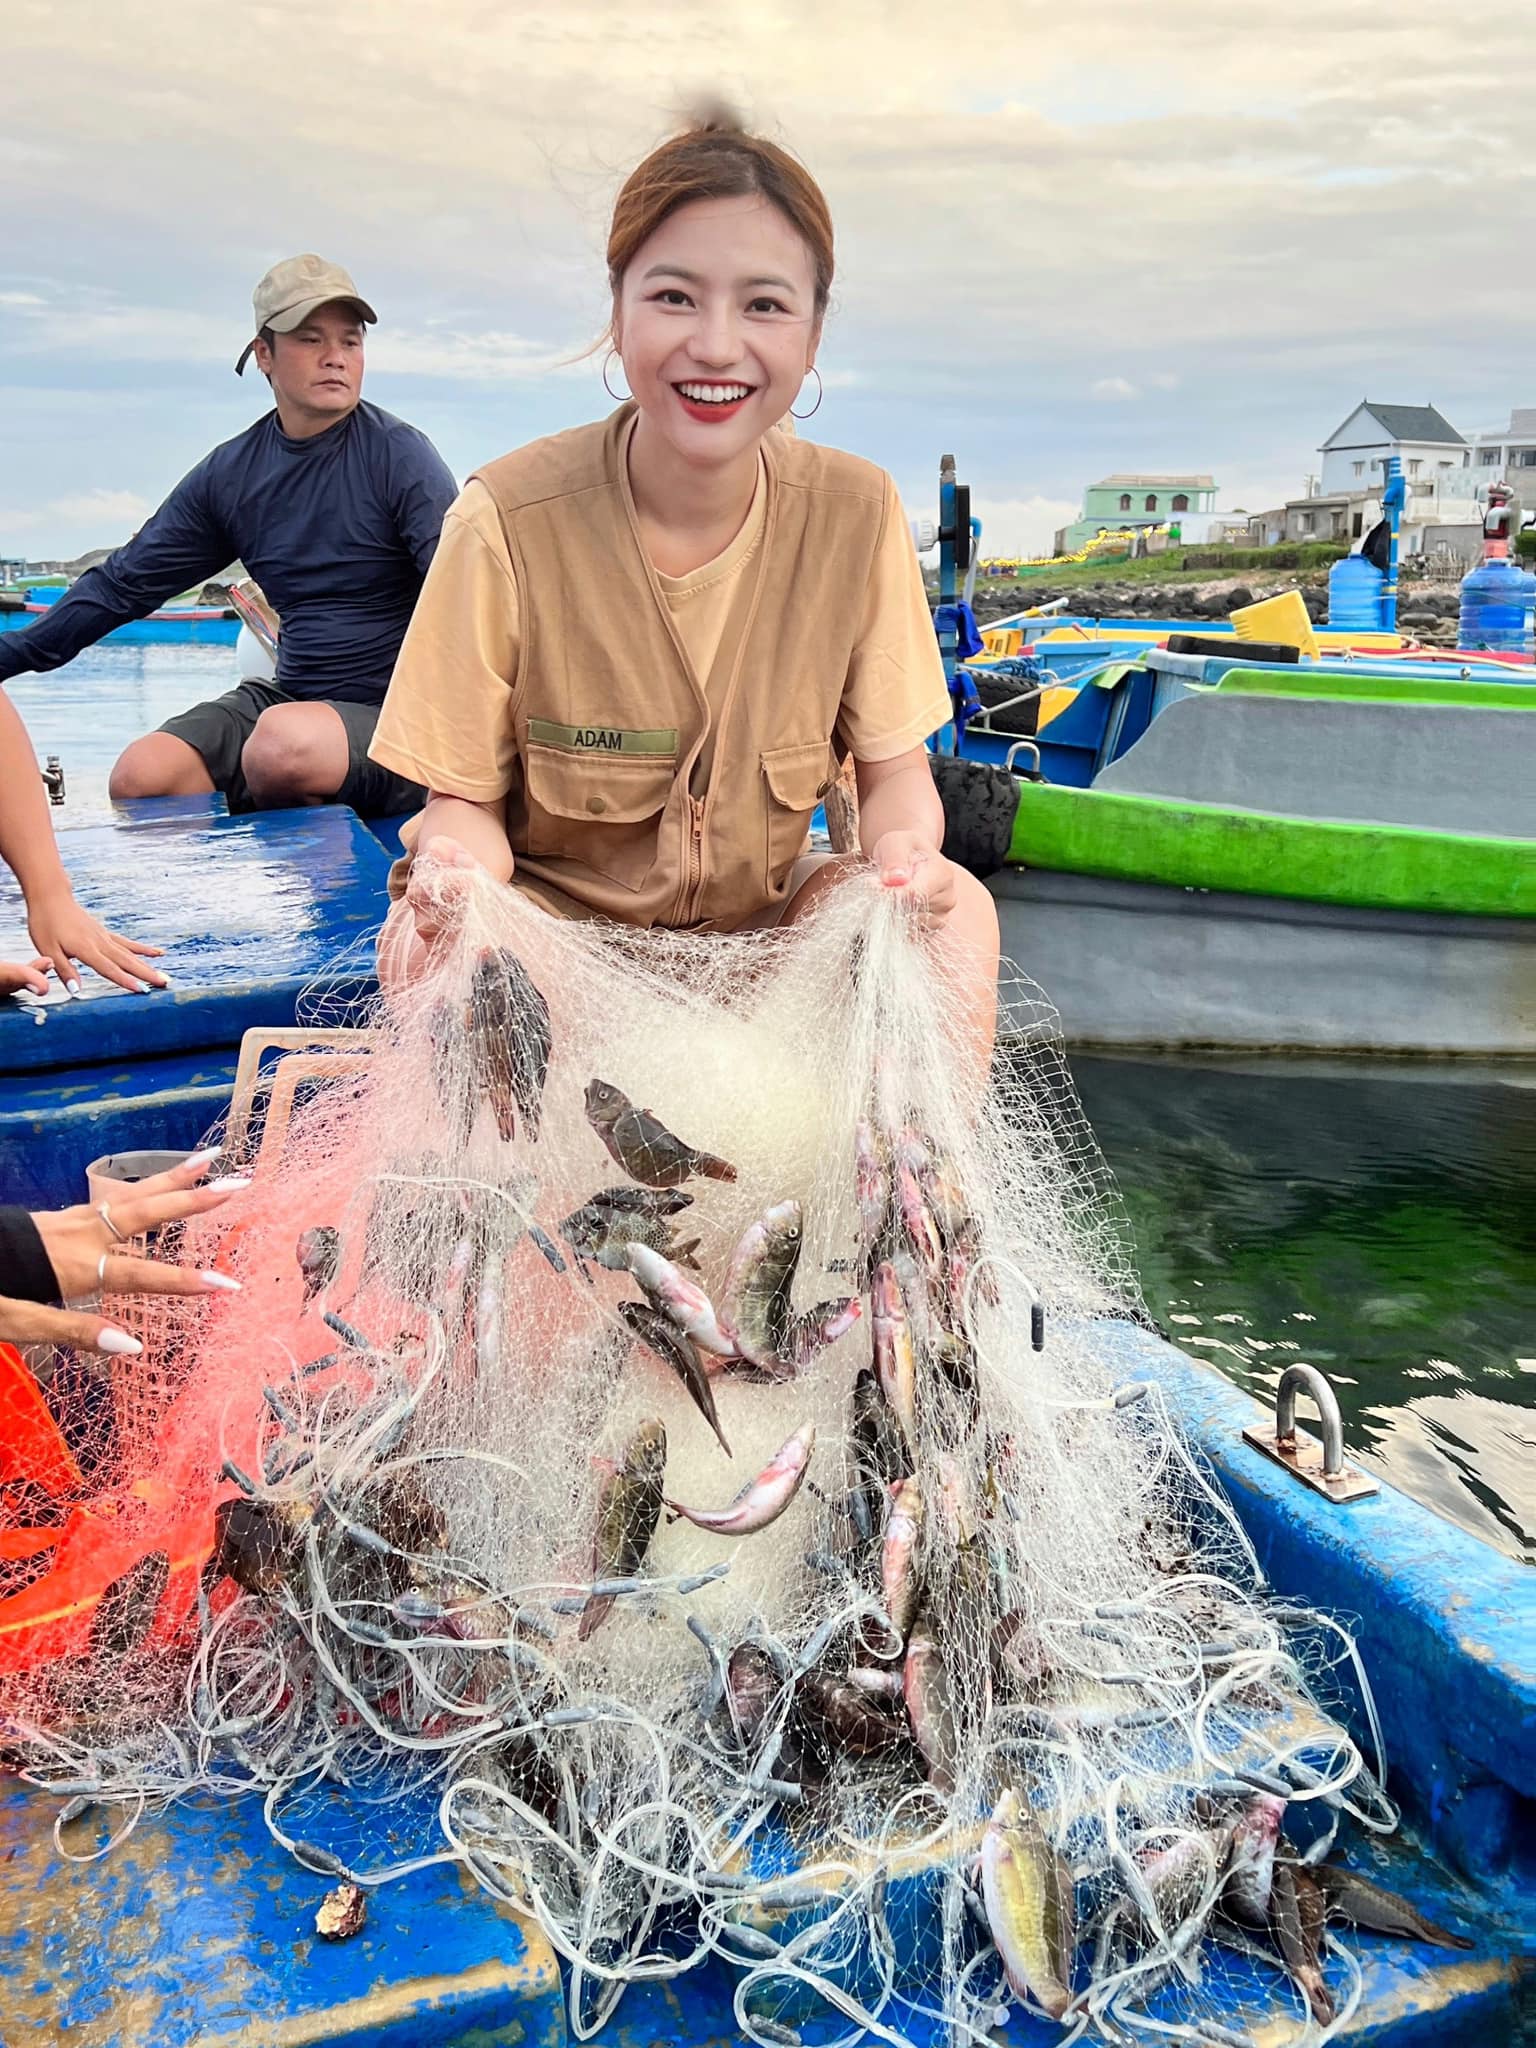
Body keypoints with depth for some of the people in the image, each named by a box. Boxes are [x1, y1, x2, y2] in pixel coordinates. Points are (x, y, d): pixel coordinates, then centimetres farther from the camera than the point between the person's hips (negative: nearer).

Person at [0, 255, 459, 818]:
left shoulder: (399, 455, -7)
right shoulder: (230, 472, 8)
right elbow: (123, 583, 14)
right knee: (141, 774, -17)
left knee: (284, 738, -35)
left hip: (390, 714, -4)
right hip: (288, 696, 5)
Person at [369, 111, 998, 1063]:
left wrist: (908, 849, -28)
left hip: (763, 913, 2)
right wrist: (457, 866, -34)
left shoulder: (856, 513, -10)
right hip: (556, 914, -1)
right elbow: (466, 799, -10)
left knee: (959, 913, -25)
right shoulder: (510, 519, -17)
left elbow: (895, 769, -3)